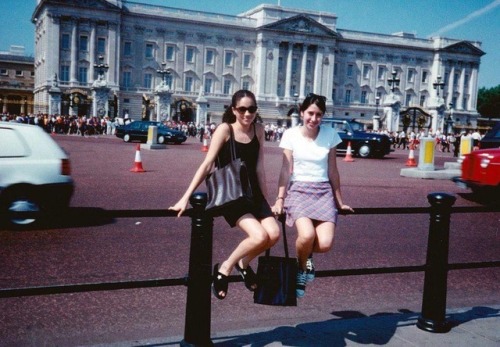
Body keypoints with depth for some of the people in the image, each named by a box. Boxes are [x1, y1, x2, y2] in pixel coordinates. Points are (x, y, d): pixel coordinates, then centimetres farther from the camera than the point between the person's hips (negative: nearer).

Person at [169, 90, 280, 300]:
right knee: (260, 236, -23)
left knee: (274, 234, -13)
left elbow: (259, 168, 5)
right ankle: (224, 269, 1)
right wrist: (186, 197, -20)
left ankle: (243, 263, 16)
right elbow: (207, 165, -15)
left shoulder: (258, 130, 3)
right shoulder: (225, 129, -11)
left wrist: (266, 200, 5)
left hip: (252, 192, 5)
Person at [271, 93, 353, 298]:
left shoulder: (330, 135, 4)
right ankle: (301, 269, 5)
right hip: (299, 190, -2)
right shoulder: (291, 134, 0)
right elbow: (286, 170, -2)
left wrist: (340, 202, 13)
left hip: (324, 191, 2)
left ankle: (307, 255, 20)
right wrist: (280, 199, -8)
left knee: (325, 243, -19)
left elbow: (332, 171, 10)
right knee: (307, 235, -29)